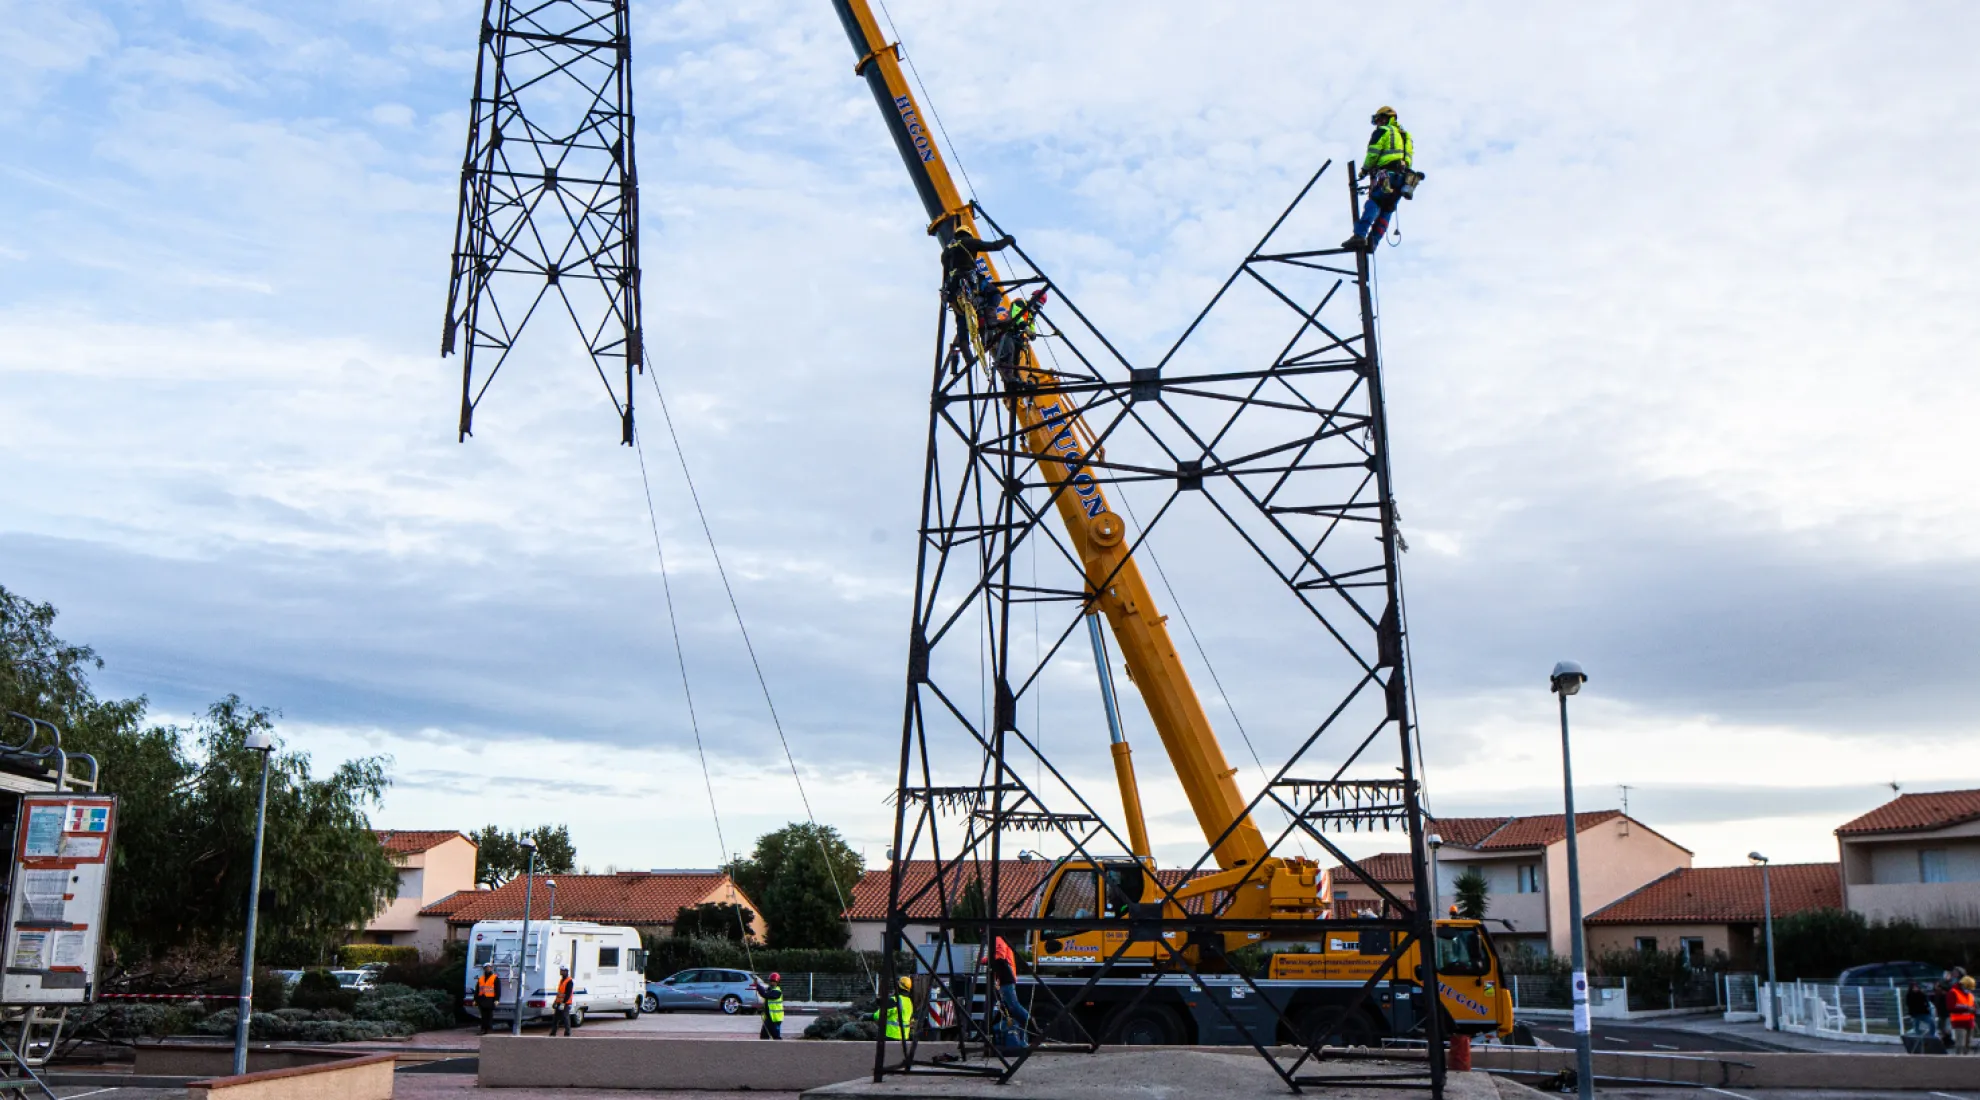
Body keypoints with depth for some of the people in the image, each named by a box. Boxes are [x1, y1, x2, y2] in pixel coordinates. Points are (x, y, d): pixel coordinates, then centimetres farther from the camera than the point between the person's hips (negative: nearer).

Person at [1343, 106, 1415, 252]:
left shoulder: (1383, 132, 8)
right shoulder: (1406, 136, 31)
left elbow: (1372, 153, -3)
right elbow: (1409, 159, 23)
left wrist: (1364, 170, 9)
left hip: (1385, 175, -7)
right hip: (1403, 178, 7)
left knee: (1373, 204, -18)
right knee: (1386, 211, 4)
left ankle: (1360, 235, -33)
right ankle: (1372, 241, -8)